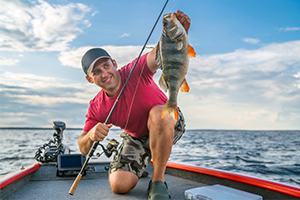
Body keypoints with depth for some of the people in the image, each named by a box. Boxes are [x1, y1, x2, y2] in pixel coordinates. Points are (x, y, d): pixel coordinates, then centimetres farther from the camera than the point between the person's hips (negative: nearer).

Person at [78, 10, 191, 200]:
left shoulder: (137, 71, -23)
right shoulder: (96, 108, -13)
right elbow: (83, 149, -11)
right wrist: (90, 136, -35)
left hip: (169, 124, -3)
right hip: (136, 137, 4)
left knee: (157, 114, -40)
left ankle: (158, 182, -20)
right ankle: (144, 159, 24)